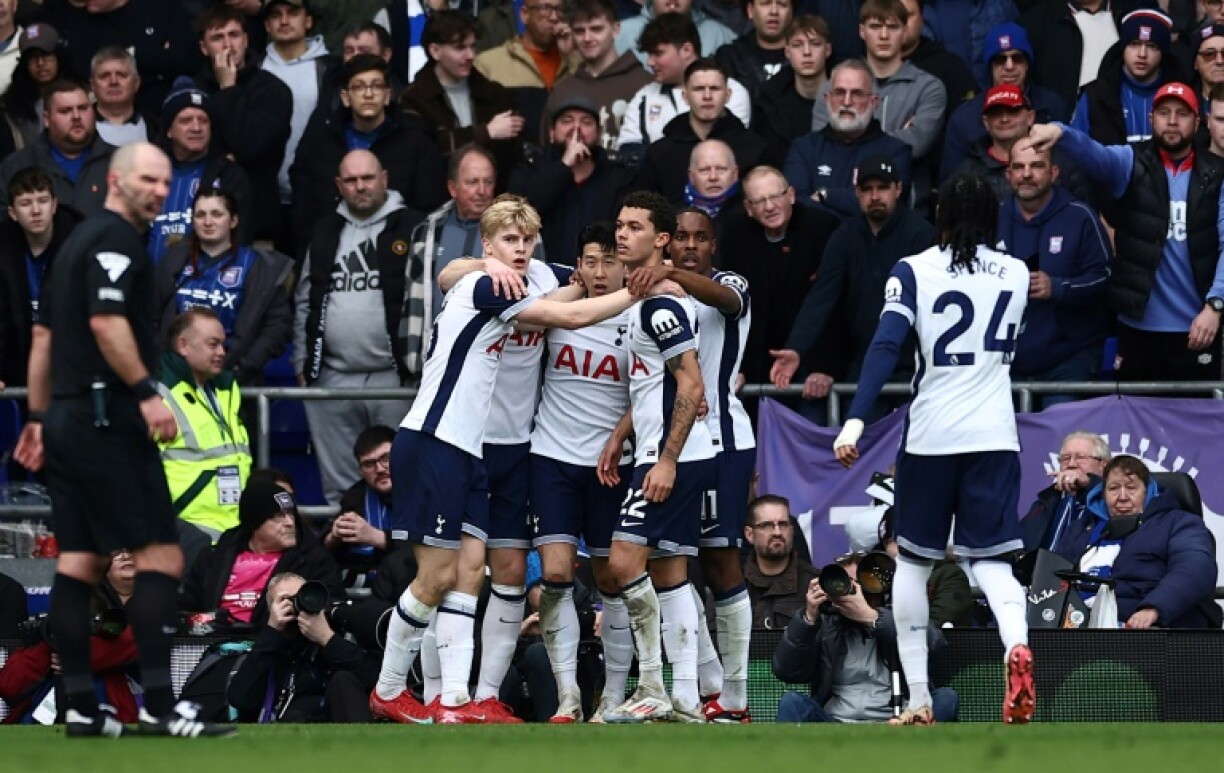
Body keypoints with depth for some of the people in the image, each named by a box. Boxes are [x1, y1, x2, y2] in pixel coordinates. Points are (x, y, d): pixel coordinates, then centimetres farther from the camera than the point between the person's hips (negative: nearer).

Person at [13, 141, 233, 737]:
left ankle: (80, 707, 4)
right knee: (160, 555, -10)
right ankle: (158, 705, -16)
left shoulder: (79, 241, 20)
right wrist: (146, 392, -25)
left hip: (67, 419, 10)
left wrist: (38, 417, 24)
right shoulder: (115, 240, -9)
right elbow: (106, 321, -22)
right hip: (107, 419, -10)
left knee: (78, 563, 6)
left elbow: (44, 335, 23)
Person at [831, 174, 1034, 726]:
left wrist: (855, 420, -19)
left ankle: (917, 700, 10)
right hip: (995, 435, 2)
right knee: (990, 558, -1)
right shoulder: (1015, 274, 10)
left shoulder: (913, 271, -1)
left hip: (929, 433, -2)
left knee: (913, 561, 12)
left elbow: (885, 346, -14)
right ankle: (1017, 644, -34)